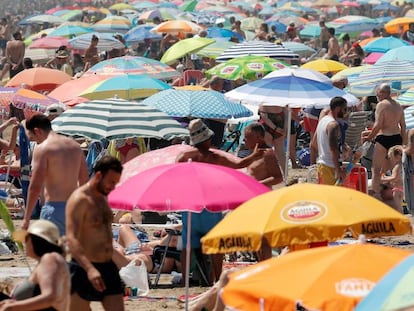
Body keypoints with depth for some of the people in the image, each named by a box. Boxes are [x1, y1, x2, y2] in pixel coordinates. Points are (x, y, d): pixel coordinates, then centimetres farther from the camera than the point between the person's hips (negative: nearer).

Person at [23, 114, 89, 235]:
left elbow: (35, 187, -12)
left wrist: (26, 218, -7)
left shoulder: (42, 149, -7)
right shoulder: (75, 146, 14)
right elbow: (85, 182, 17)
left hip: (54, 208, -7)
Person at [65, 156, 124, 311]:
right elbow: (71, 238, -26)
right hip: (84, 269, -8)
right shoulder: (79, 200, -15)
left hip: (107, 268, 8)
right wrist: (90, 269, -39)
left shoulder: (103, 198, 12)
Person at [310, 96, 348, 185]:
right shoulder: (333, 125, -16)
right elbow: (333, 149, -24)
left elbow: (313, 145, 20)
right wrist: (339, 170, -24)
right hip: (330, 167, -10)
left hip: (321, 164, 10)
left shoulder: (323, 120, 14)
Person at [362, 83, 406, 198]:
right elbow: (403, 126, 15)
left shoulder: (381, 105, -11)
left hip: (384, 138, -7)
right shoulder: (398, 106, 11)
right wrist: (403, 142, 22)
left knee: (376, 169, -1)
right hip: (397, 138, 7)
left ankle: (375, 193, -6)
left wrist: (368, 137, -6)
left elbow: (378, 125, -17)